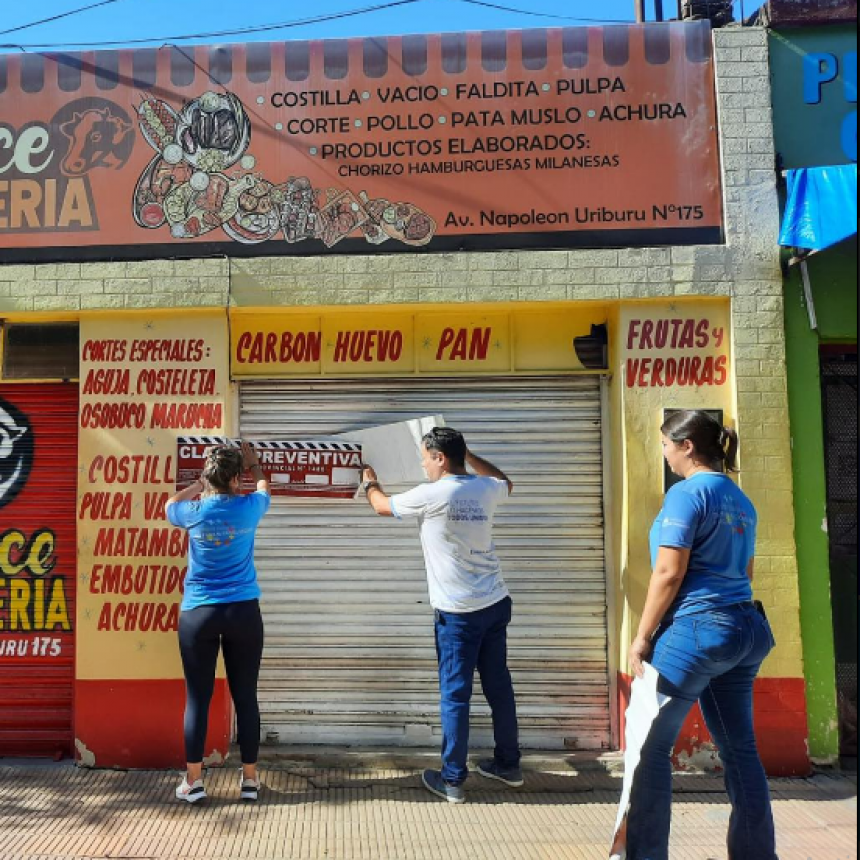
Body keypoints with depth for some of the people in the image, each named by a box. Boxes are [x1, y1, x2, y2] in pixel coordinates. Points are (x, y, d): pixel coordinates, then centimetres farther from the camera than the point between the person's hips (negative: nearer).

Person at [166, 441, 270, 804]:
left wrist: (199, 485, 28)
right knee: (245, 696, 7)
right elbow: (264, 487, 20)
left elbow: (169, 505, 22)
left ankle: (193, 780, 14)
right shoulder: (247, 508, -5)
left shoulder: (193, 512, -3)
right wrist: (253, 463, 36)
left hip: (197, 613, 1)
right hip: (243, 611, 0)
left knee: (197, 697, 7)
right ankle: (249, 778, 16)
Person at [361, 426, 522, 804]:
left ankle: (452, 780, 13)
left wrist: (370, 482, 27)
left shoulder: (431, 495, -13)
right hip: (496, 603, 6)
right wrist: (467, 454, 30)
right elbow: (505, 482, 30)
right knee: (499, 685, 16)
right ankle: (508, 764, 30)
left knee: (455, 695, 3)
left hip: (458, 612, -6)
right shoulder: (485, 490, 2)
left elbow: (382, 506, 6)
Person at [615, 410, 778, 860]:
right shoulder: (741, 499, 15)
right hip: (745, 628, 9)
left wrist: (642, 636, -11)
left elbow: (669, 573, -17)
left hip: (695, 628, -9)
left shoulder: (687, 493, -12)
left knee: (650, 744, 3)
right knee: (739, 749, 14)